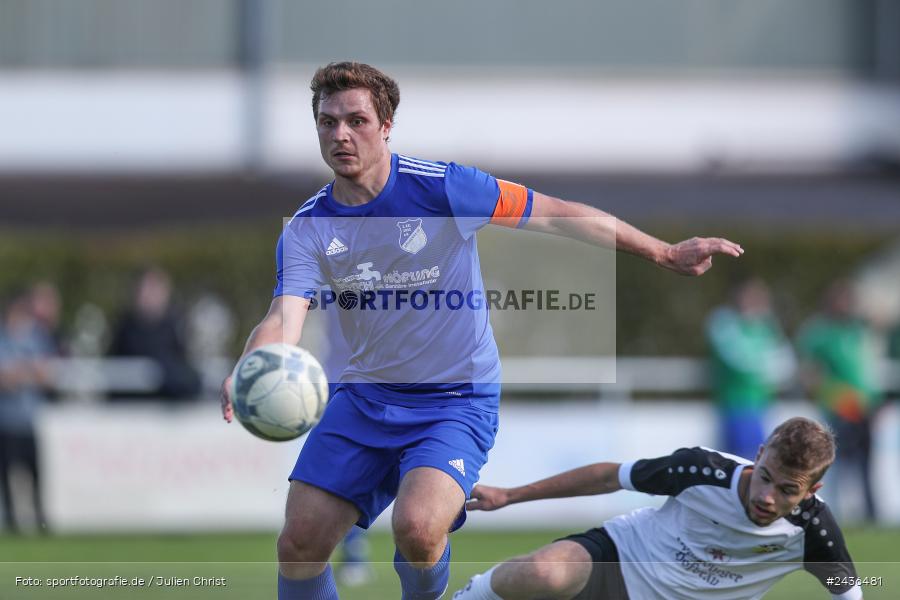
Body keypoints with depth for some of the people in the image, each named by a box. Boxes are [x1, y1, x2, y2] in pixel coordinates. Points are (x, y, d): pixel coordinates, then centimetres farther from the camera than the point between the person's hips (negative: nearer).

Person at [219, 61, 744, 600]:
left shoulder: (439, 187, -14)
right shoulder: (306, 231, -5)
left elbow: (559, 215, -6)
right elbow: (284, 322, -18)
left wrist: (666, 253, -3)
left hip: (457, 399, -4)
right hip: (365, 398, 4)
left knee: (417, 525, -29)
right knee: (300, 543, -5)